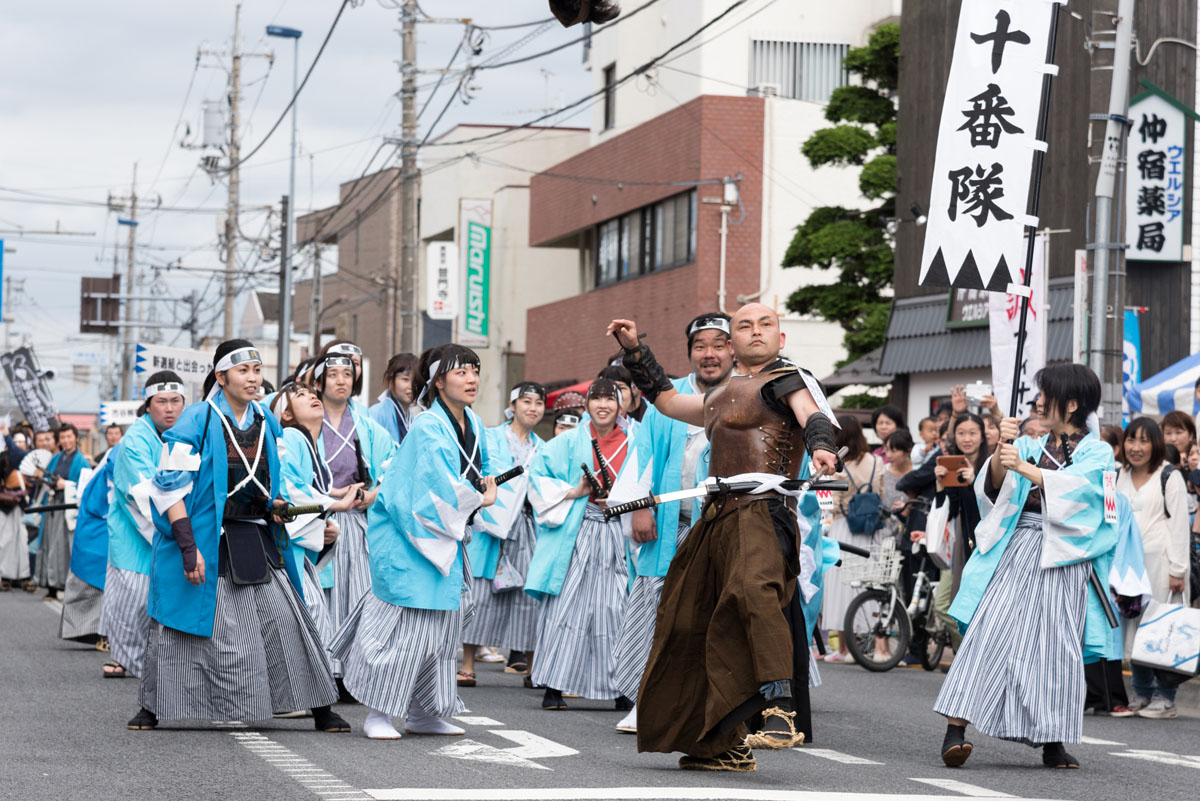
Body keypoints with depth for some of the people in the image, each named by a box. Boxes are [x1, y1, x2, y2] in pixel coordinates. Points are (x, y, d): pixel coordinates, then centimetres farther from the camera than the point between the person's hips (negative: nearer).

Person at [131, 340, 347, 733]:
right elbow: (170, 486, -11)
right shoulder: (197, 420, -8)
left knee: (285, 620, -1)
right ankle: (152, 707, 19)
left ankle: (321, 711, 5)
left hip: (256, 541, 4)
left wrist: (277, 504, 2)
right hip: (206, 540, -4)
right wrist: (188, 547, -18)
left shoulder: (267, 423, 10)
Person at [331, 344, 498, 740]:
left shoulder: (473, 425, 8)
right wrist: (480, 500, -10)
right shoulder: (428, 429, -19)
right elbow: (439, 488, -25)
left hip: (443, 540, 9)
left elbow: (477, 477, 25)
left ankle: (423, 714, 19)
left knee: (442, 624, 10)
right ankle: (379, 714, 1)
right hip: (407, 539, -9)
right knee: (402, 624, -8)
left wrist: (483, 490, 4)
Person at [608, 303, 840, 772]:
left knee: (752, 590, -37)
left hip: (762, 513, -9)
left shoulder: (784, 379, 3)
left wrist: (821, 447, -39)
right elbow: (666, 400, 43)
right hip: (717, 522, 9)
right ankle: (725, 746, 17)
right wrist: (634, 350, 39)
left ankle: (782, 709, -46)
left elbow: (812, 416, -17)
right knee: (692, 628, 8)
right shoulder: (722, 398, 28)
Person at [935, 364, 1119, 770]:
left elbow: (1071, 486, -13)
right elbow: (993, 488, 4)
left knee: (1057, 644, -3)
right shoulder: (1031, 446, 18)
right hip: (1014, 550, 2)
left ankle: (1053, 741, 6)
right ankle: (956, 729, -18)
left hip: (1063, 557, -2)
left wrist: (1023, 467, -26)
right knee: (988, 633, -11)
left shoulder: (1097, 452, 6)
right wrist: (1001, 451, -14)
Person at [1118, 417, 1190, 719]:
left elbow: (1179, 525, -7)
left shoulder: (1170, 477, -4)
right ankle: (1141, 694, 15)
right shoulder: (1121, 478, 14)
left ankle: (1165, 697, -1)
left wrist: (1177, 570, -12)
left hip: (1159, 564, -6)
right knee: (1132, 628, 7)